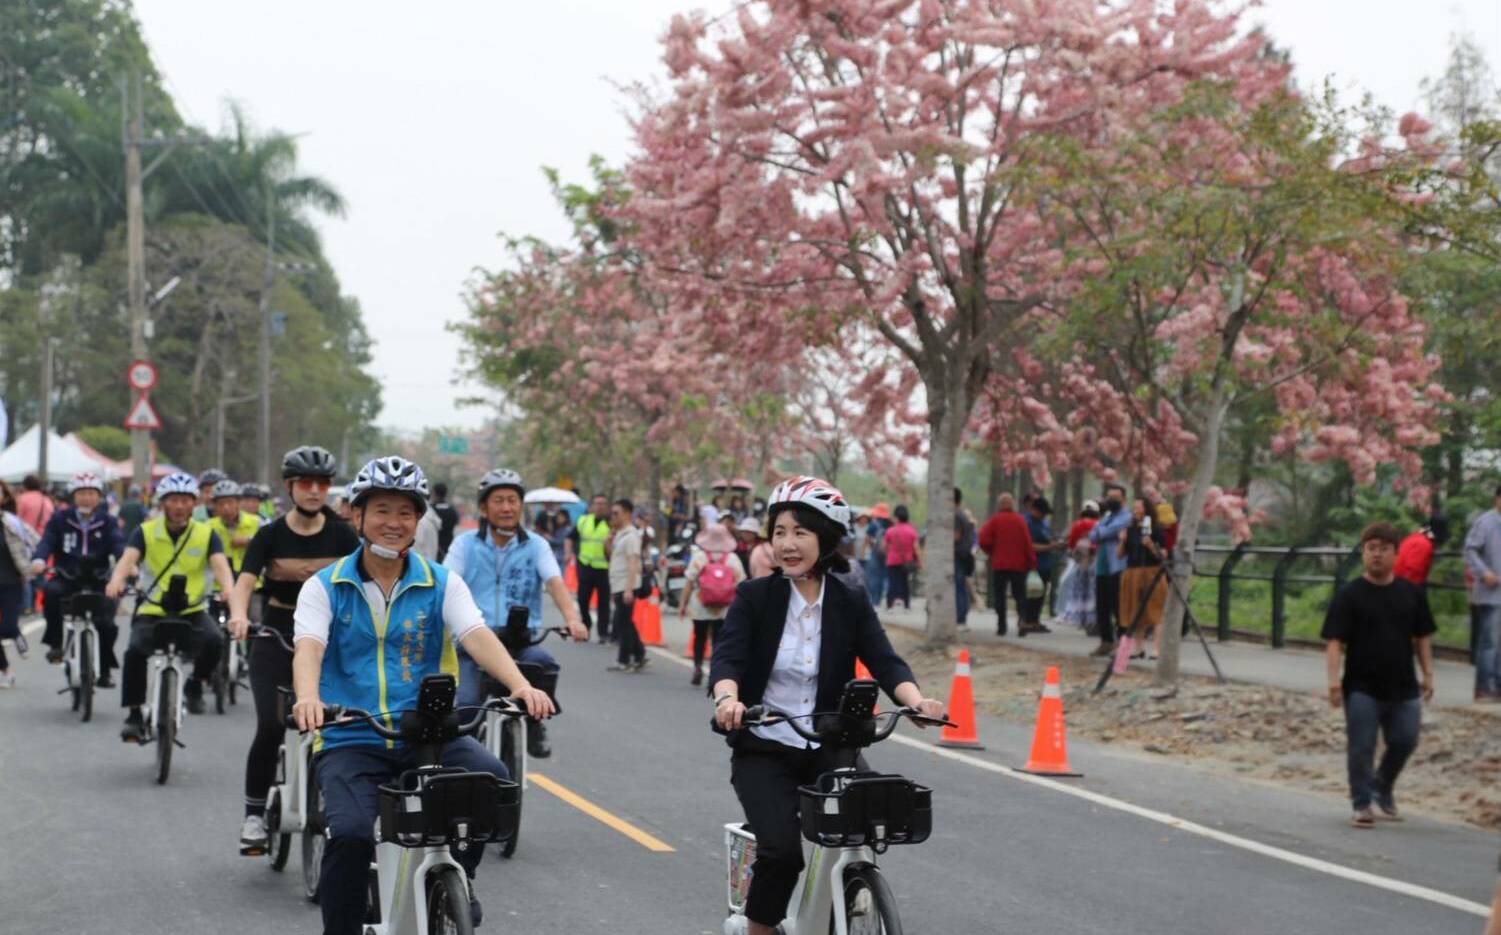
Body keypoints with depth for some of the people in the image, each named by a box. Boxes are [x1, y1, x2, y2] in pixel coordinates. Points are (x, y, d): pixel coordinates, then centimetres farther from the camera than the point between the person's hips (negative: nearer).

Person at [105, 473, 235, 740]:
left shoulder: (206, 534, 2)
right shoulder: (146, 532, 1)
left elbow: (219, 564, -14)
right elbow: (128, 558, -15)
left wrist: (228, 588, -37)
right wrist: (117, 581, -39)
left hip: (192, 610, 0)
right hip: (152, 610, 0)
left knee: (212, 640, -29)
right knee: (135, 651, -27)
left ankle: (195, 683, 2)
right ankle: (134, 715, -11)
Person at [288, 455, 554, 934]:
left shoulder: (442, 584, 6)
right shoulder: (325, 587, 3)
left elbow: (477, 635, -10)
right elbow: (309, 648, -14)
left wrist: (521, 685, -31)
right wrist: (308, 697, -38)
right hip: (352, 740, -1)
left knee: (490, 778, -27)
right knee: (351, 835, -27)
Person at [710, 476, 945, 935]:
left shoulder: (851, 603, 2)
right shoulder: (755, 596, -4)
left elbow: (885, 662, -10)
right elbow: (727, 657, -17)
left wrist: (917, 701, -31)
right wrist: (728, 698, -40)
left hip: (828, 751, 2)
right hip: (764, 751, -2)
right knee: (782, 847, -24)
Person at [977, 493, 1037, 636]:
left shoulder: (994, 520, -4)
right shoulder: (1020, 520, -1)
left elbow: (984, 541, -8)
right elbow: (1028, 542, -4)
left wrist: (991, 552, 11)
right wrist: (1032, 561, 2)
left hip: (999, 565, -1)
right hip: (1019, 565, 1)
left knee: (999, 596, 7)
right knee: (1020, 595, 7)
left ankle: (1001, 626, 3)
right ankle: (1022, 619, -16)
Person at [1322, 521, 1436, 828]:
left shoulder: (1410, 593, 7)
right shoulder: (1350, 595, -4)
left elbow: (1422, 637, 14)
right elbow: (1335, 641, -9)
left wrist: (1428, 673, 8)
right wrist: (1334, 679, -18)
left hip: (1402, 687, 3)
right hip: (1362, 688, -3)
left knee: (1404, 742, 4)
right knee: (1361, 748, -2)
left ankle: (1383, 788, 29)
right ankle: (1362, 804, 9)